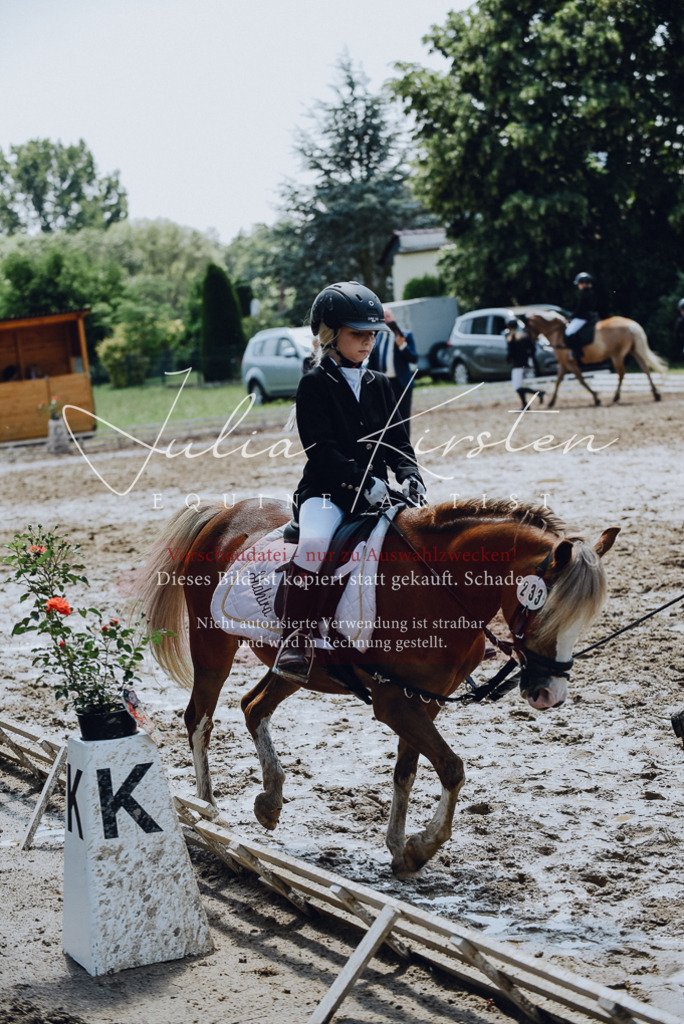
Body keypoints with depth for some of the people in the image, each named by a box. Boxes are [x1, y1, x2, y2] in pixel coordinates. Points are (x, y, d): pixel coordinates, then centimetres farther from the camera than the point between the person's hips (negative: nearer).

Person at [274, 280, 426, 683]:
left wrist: (410, 476, -5)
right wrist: (362, 482, -21)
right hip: (325, 490, -5)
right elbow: (320, 449, -10)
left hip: (376, 493, 6)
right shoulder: (315, 385, -1)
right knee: (315, 542, -35)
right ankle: (295, 642, -32)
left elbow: (397, 441, 16)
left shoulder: (380, 385, 16)